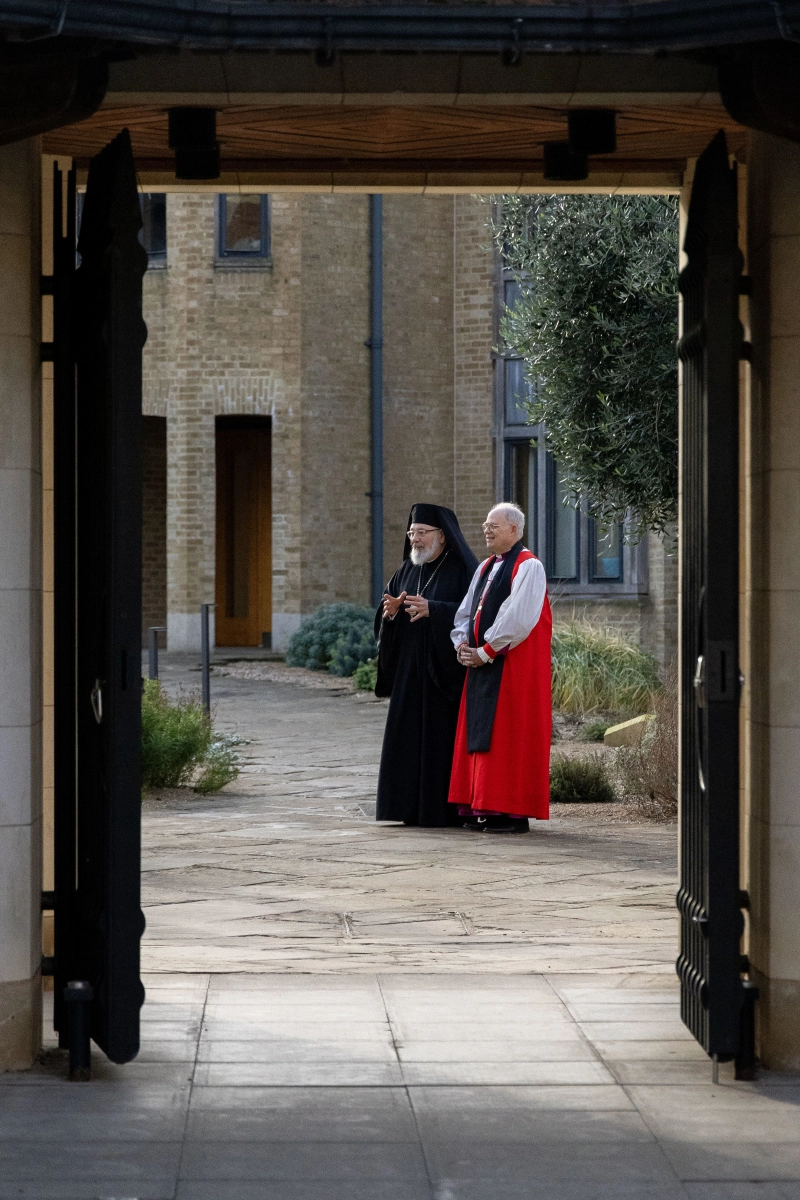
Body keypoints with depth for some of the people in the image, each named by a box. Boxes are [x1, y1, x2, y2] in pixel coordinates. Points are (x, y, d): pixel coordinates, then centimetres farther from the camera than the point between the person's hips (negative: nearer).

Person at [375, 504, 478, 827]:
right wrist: (391, 610, -9)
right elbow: (384, 615, 14)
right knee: (407, 737, 4)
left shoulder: (461, 569, -5)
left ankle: (445, 808, -2)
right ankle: (410, 806, 9)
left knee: (442, 737, -7)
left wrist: (432, 609, -24)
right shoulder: (407, 570, 15)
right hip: (408, 671, 7)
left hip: (444, 666, -7)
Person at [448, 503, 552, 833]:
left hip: (513, 666, -9)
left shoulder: (528, 567, -10)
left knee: (508, 737, -8)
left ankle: (513, 813, -6)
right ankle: (481, 808, 12)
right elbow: (466, 611, 20)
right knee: (478, 734, 8)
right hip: (480, 665, 9)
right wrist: (462, 644, 2)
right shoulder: (486, 568, 17)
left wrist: (486, 652, -16)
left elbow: (519, 618, -20)